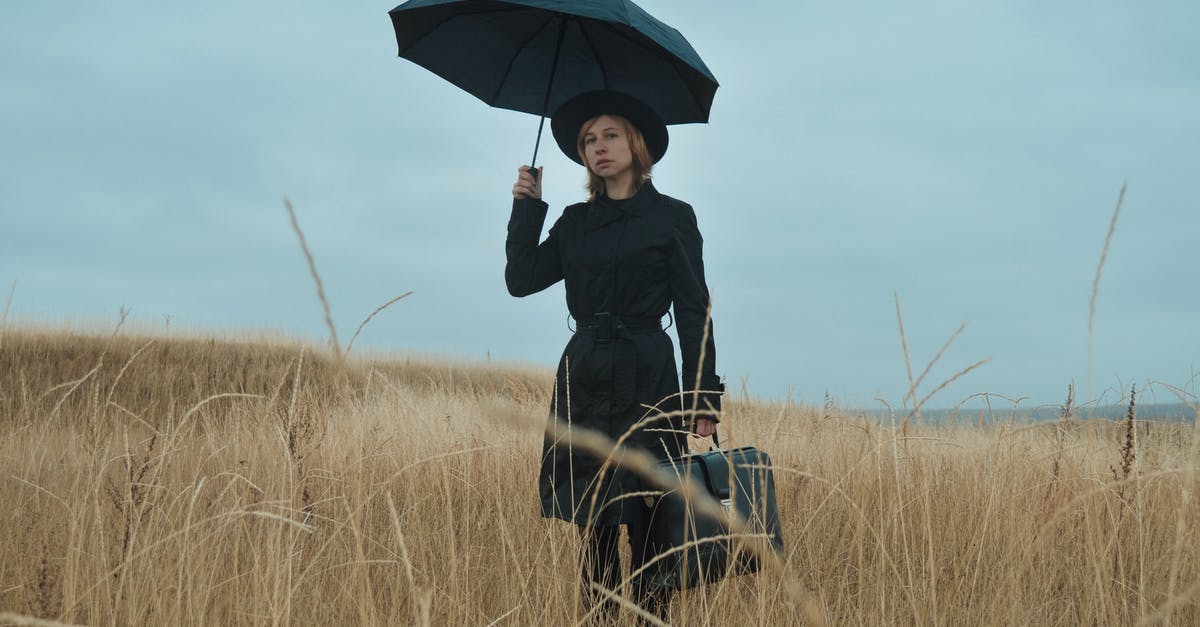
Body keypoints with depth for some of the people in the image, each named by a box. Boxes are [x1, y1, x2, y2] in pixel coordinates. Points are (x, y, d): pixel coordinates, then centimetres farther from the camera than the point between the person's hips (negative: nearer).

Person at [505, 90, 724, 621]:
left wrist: (703, 398, -7)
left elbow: (694, 313, -1)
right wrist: (527, 206, 1)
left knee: (645, 524, -6)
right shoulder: (575, 222, 14)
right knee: (591, 522, 5)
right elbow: (521, 279, 5)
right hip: (582, 380, 5)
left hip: (646, 383, -4)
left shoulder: (672, 218, 1)